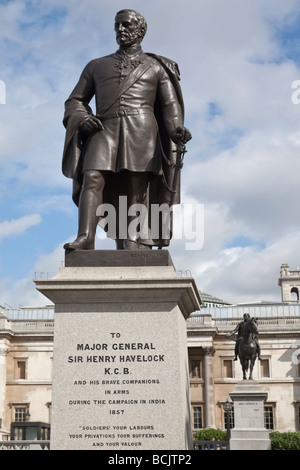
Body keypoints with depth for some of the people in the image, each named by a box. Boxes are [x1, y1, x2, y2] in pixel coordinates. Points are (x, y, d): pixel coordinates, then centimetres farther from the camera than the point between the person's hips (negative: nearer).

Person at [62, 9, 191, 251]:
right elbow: (75, 102, 22)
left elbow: (171, 106, 9)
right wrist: (82, 119, -3)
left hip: (141, 132, -1)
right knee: (92, 178, -23)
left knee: (136, 190, -12)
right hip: (105, 131, 1)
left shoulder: (157, 67, 20)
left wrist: (178, 130, -14)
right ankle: (86, 238, -33)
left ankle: (133, 246, -18)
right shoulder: (96, 66, 25)